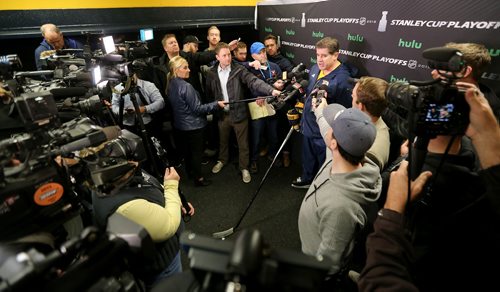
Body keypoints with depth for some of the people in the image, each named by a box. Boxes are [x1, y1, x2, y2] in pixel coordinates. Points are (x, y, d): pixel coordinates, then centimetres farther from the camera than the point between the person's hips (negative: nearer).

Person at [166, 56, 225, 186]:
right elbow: (197, 108, -23)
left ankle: (190, 171, 41)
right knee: (197, 151, 5)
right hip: (193, 125, -8)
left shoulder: (171, 85, 1)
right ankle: (198, 178, 17)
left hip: (181, 124, 9)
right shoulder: (186, 86, -26)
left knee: (187, 150, 23)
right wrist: (216, 104, -18)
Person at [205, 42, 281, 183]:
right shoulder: (211, 73, 0)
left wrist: (271, 90, -36)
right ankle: (222, 160, 47)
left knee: (243, 143, 8)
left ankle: (244, 167, 27)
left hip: (239, 113, -3)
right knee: (223, 140, 22)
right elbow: (209, 93, 9)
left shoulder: (239, 70, -10)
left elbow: (254, 81, -22)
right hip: (222, 113, 3)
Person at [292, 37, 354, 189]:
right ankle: (307, 178, 54)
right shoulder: (315, 68, 1)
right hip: (308, 125, 8)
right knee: (308, 157, 29)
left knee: (324, 164, 14)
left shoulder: (342, 78, -25)